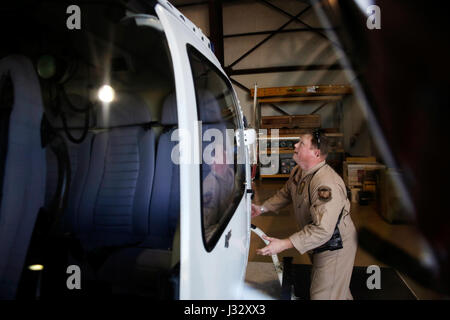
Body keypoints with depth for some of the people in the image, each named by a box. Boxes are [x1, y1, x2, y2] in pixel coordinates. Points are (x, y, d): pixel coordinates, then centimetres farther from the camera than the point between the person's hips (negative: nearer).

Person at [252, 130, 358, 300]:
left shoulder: (326, 185, -36)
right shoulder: (298, 171, -5)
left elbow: (322, 230, -39)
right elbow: (285, 193, 15)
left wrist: (284, 244, -40)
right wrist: (262, 208, 7)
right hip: (317, 243, 9)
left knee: (323, 295, 3)